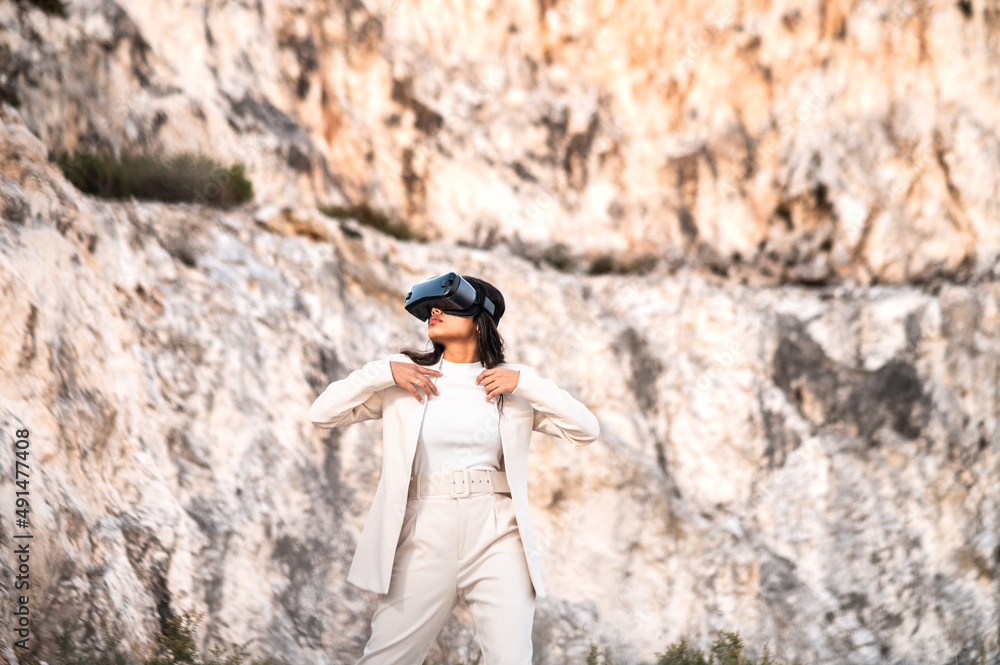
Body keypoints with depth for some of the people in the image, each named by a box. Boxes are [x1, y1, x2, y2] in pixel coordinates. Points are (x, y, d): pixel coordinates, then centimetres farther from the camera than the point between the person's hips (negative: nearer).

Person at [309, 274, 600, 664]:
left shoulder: (514, 384, 10)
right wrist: (382, 372, -4)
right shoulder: (406, 374, 10)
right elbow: (322, 413, 7)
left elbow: (587, 430, 4)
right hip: (426, 539, 1)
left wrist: (526, 383, -4)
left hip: (496, 537, 0)